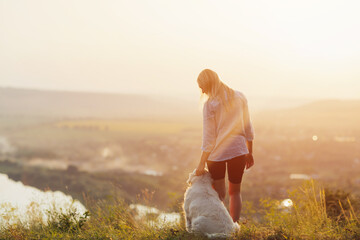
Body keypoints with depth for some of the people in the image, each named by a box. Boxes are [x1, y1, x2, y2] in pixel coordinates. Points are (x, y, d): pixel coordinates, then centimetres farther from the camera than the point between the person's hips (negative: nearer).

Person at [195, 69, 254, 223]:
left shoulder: (210, 105, -10)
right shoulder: (239, 97, 2)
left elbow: (208, 139, -10)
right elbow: (248, 129, 6)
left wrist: (201, 164, -4)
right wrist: (249, 152, 15)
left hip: (216, 152, -3)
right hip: (238, 150, 3)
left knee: (218, 194, 10)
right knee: (235, 192, 16)